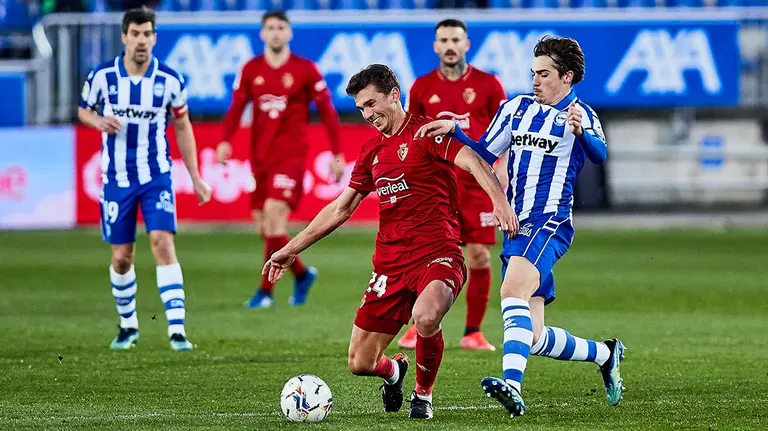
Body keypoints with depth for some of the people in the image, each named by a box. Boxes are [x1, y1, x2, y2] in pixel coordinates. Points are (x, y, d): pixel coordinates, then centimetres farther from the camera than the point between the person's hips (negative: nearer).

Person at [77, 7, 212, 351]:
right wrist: (98, 121, -15)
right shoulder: (102, 76, -6)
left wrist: (195, 178, 6)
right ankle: (128, 326, 27)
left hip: (156, 177, -1)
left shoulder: (170, 80, -5)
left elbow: (182, 127, 7)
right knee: (121, 257, 6)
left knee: (163, 244, -16)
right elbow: (83, 110, 10)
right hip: (116, 178, 1)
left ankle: (177, 330, -19)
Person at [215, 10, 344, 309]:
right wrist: (225, 141, -12)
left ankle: (266, 290, -13)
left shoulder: (305, 70, -2)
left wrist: (337, 155, 0)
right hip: (260, 157, 5)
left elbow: (327, 111, 2)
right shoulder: (250, 70, 7)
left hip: (291, 154, -5)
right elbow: (236, 108, 5)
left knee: (273, 213, -20)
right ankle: (302, 274, 29)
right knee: (264, 227, 5)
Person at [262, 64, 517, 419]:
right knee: (360, 363, 0)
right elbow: (340, 209, 25)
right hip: (390, 263, 6)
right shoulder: (371, 151, 17)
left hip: (437, 254, -6)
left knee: (425, 316, -38)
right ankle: (393, 372, 40)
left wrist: (500, 201, -40)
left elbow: (472, 161, -21)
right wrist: (291, 250, 26)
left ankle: (423, 394, -6)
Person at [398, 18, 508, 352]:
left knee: (479, 257, -2)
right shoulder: (422, 87, 6)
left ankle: (473, 333, 7)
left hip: (477, 183, 0)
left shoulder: (488, 85, 2)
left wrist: (501, 168, -7)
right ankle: (419, 327, 7)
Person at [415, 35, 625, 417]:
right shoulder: (517, 107, 16)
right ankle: (604, 354, 30)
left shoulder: (580, 115, -3)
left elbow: (599, 154, -23)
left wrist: (580, 133, -44)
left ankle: (512, 385, -47)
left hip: (550, 222, -7)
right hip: (517, 226, 7)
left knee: (513, 289, -34)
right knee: (534, 338, 6)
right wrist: (454, 131, 6)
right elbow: (485, 155, 23)